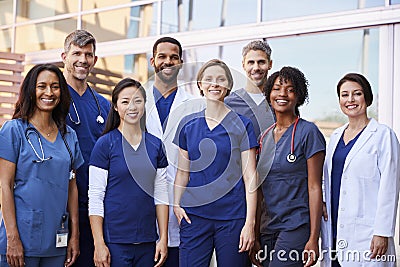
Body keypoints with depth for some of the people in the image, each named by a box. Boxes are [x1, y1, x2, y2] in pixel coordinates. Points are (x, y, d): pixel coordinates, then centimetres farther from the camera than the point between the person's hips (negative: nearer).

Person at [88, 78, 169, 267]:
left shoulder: (155, 145, 8)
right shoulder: (105, 144, -5)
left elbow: (161, 195, 9)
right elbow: (95, 198, -7)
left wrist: (163, 238, 4)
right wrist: (99, 244, -12)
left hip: (147, 241, 4)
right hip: (114, 240, -4)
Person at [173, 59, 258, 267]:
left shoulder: (242, 125, -1)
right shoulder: (188, 125, 8)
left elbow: (250, 177, -4)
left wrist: (250, 223, -9)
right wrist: (176, 204, 0)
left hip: (232, 217, -2)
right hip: (194, 215, 2)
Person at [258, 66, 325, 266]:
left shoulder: (308, 132, -7)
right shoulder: (265, 136, 12)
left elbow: (314, 188, -10)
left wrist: (313, 238, -14)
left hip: (297, 226, -6)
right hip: (268, 227, 7)